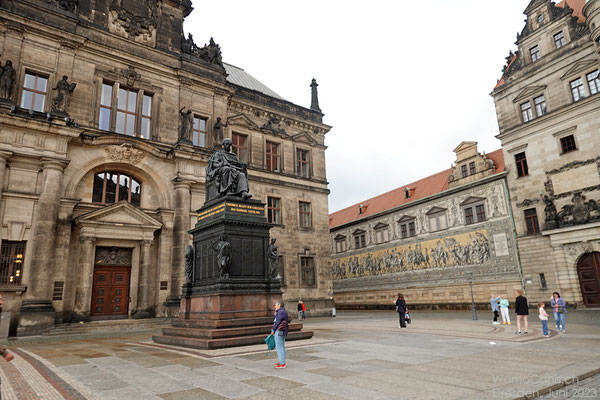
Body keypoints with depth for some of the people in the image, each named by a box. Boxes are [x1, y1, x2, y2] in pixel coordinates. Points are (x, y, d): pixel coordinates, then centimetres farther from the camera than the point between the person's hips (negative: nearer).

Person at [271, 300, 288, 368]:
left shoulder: (281, 312, -15)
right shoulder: (283, 311, 16)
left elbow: (277, 322, -16)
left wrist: (273, 330, -8)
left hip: (279, 331, -10)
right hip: (281, 332, 10)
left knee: (279, 347, -6)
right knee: (281, 347, 15)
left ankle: (282, 363, -3)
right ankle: (282, 362, 23)